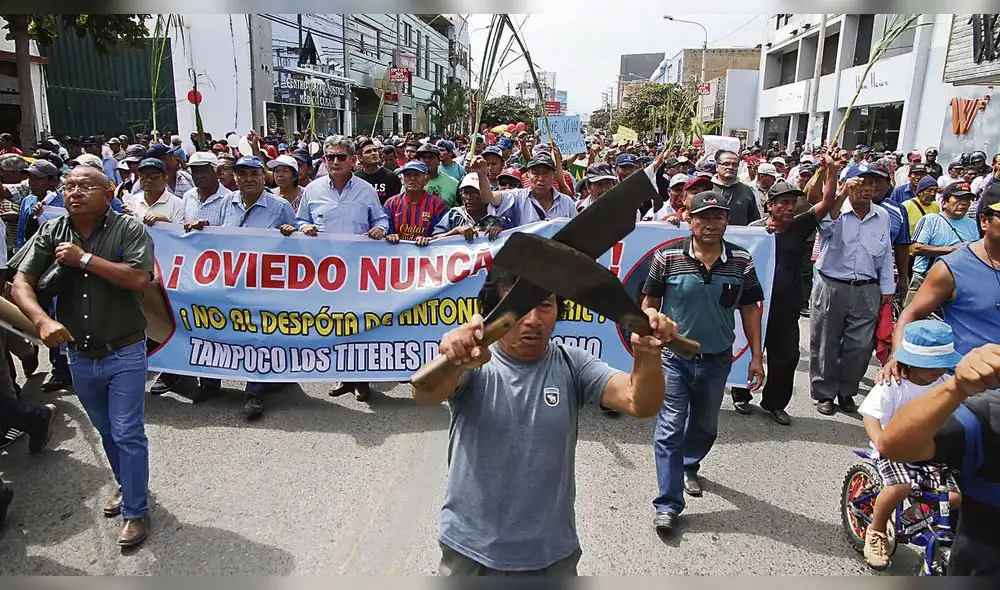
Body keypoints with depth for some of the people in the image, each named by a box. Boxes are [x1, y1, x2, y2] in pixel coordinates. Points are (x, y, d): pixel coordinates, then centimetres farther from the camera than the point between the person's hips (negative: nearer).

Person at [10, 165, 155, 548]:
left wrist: (84, 259, -18)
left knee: (128, 435, 0)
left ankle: (136, 511, 13)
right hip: (79, 357, 5)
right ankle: (127, 485, 42)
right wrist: (42, 320, -24)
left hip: (124, 354, -4)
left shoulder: (128, 229, -9)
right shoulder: (51, 234, 1)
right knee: (107, 432, 21)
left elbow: (138, 278, -22)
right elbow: (20, 284, -7)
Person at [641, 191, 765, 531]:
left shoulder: (741, 261, -3)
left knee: (705, 425, 22)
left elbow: (750, 308, 4)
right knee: (670, 428, -5)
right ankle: (668, 504, 3)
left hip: (717, 360, 3)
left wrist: (756, 357, 4)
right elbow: (649, 303, -3)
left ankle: (688, 467, 49)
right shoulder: (667, 257, -10)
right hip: (674, 357, -3)